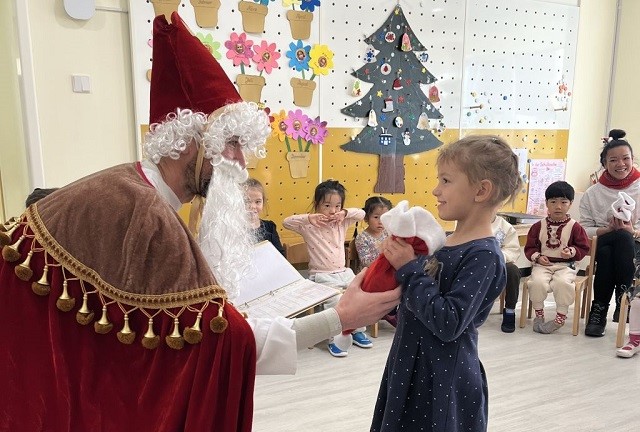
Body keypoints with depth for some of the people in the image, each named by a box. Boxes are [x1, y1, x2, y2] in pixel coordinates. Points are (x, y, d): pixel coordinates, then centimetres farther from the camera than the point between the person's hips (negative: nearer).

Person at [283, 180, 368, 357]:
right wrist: (309, 217, -25)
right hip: (323, 276, -5)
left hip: (344, 272, 6)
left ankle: (357, 331, 14)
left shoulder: (342, 222, 6)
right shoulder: (309, 225, -7)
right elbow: (286, 222, -16)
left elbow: (361, 213, 5)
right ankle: (335, 339, -11)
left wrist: (345, 213, -13)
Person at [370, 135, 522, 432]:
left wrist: (409, 270, -24)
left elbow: (449, 323, -27)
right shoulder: (447, 243, 4)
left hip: (444, 382, -8)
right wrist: (400, 260, -5)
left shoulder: (483, 255, -20)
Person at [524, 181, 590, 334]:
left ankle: (560, 317, -12)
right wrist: (537, 257, -9)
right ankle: (539, 314, -6)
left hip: (565, 265, -1)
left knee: (562, 283, -32)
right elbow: (530, 247, 10)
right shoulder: (539, 226, 7)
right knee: (537, 282, -29)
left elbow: (583, 248, 6)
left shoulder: (575, 227, 3)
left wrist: (572, 251, -14)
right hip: (542, 264, 1)